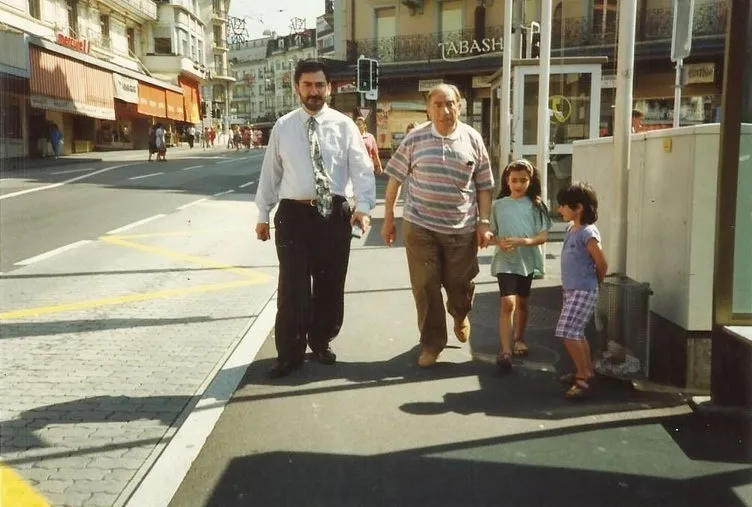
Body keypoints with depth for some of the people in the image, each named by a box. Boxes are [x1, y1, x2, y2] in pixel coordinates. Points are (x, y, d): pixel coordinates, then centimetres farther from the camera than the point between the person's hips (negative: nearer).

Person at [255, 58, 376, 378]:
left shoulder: (344, 125, 1)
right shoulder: (283, 127, 5)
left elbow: (362, 169, -7)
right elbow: (270, 172, 8)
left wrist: (363, 206, -23)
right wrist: (263, 214, 8)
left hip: (334, 213, 0)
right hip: (294, 213, 0)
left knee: (330, 283, 11)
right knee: (293, 286, 1)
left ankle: (321, 342, 33)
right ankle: (290, 352, 15)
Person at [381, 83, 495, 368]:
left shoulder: (473, 139, 1)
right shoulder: (415, 139, -2)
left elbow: (484, 186, 6)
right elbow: (395, 179, 4)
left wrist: (484, 222, -1)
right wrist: (388, 219, 4)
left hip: (462, 228, 1)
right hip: (420, 226, -1)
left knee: (459, 284, 12)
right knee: (425, 287, 3)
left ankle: (460, 316, 47)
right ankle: (431, 342, 20)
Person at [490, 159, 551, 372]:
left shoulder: (535, 205, -2)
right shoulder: (498, 205, 0)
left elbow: (543, 236, -4)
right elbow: (491, 232, 6)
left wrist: (523, 241, -21)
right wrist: (499, 242, -15)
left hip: (527, 261, 2)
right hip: (505, 261, -2)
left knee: (522, 302, 17)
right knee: (508, 303, -14)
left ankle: (519, 338, 38)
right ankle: (505, 350, -14)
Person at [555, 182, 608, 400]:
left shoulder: (587, 233, -19)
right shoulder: (571, 229, 9)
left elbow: (602, 263, -16)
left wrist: (594, 282, 0)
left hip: (583, 292, -10)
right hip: (571, 290, 10)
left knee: (568, 333, -13)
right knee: (576, 333, 17)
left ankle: (584, 378, -5)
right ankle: (587, 372, 31)